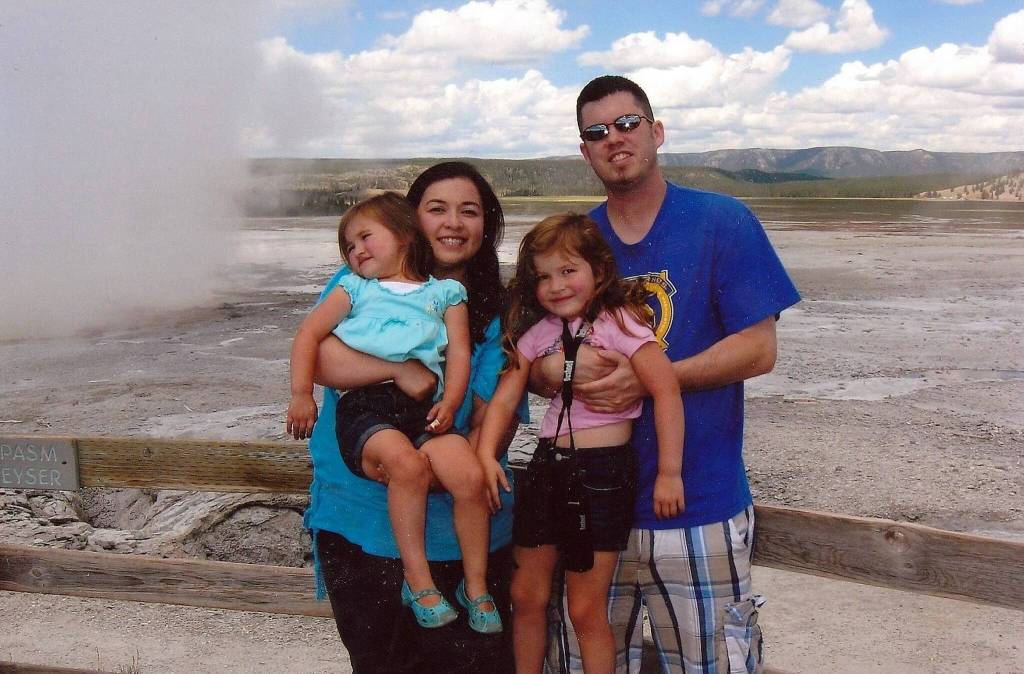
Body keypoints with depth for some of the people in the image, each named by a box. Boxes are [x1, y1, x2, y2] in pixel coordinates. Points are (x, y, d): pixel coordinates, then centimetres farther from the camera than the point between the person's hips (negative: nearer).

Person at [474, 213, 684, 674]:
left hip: (605, 469, -5)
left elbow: (666, 393, -14)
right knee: (526, 595, 14)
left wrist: (669, 474, -16)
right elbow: (504, 397, 4)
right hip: (547, 467, 6)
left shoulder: (619, 322, -9)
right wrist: (486, 453, -13)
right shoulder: (536, 333, 8)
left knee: (586, 609, 2)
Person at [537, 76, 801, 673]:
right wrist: (557, 368, -14)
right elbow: (527, 359, 10)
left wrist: (646, 378, -17)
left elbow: (759, 350, -8)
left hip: (700, 504, -3)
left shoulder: (723, 222, -2)